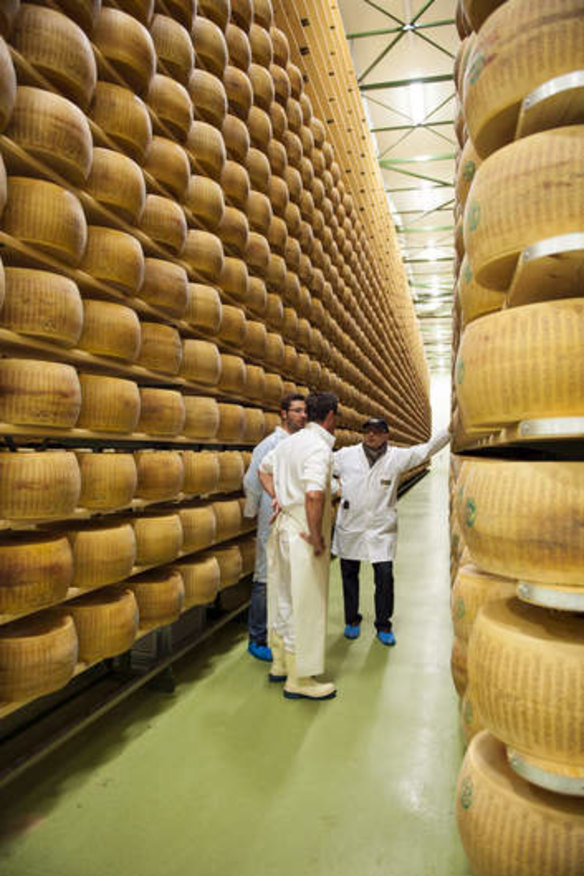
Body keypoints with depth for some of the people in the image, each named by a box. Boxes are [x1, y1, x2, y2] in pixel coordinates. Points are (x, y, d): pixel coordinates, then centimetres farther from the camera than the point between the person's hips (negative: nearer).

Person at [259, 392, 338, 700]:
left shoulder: (291, 441, 9)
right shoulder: (319, 448, -19)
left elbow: (264, 469, 25)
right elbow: (314, 495, -32)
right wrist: (317, 538, -23)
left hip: (283, 525, 9)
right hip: (302, 535, -9)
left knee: (283, 598, 20)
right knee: (304, 605, 3)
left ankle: (280, 664, 36)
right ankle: (299, 679, 16)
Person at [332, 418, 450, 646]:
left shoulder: (397, 457, -3)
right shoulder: (346, 455, -3)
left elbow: (428, 448, -5)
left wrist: (452, 429, -12)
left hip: (382, 530, -1)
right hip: (350, 527, 1)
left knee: (385, 577, -1)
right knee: (349, 574, 12)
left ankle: (383, 625, 20)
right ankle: (352, 620, 33)